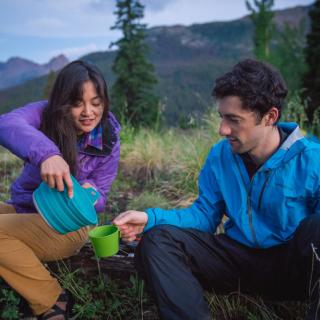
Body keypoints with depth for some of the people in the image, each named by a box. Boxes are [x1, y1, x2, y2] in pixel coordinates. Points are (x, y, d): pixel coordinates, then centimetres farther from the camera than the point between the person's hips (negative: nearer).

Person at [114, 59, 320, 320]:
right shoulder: (220, 156, 0)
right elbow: (205, 215, 3)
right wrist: (150, 218, -11)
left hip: (293, 268, -3)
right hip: (239, 258, 4)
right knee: (157, 241, -14)